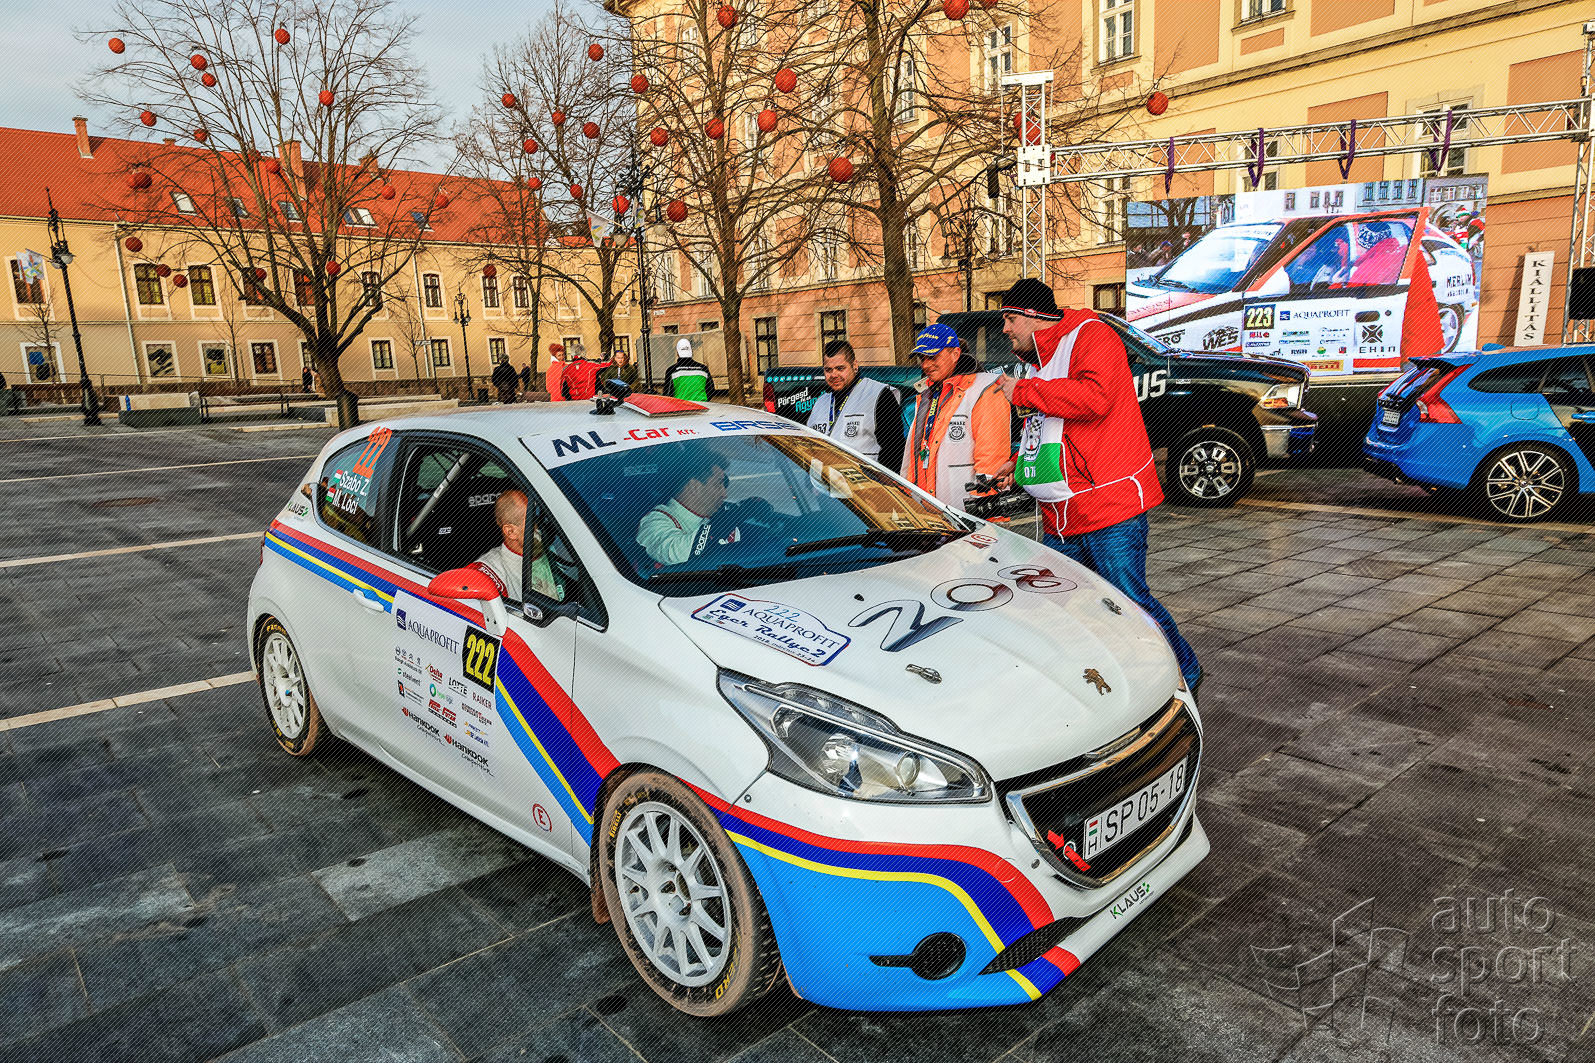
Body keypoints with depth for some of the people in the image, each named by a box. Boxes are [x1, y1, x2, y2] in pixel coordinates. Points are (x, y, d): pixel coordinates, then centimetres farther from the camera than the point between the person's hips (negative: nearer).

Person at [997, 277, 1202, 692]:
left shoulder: (1091, 335, -6)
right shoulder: (1036, 362, 22)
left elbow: (1095, 396, -26)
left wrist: (1024, 391, -17)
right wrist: (1019, 467, 17)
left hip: (1110, 505, -9)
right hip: (1059, 517, 9)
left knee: (1129, 602, -8)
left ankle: (1185, 677, 13)